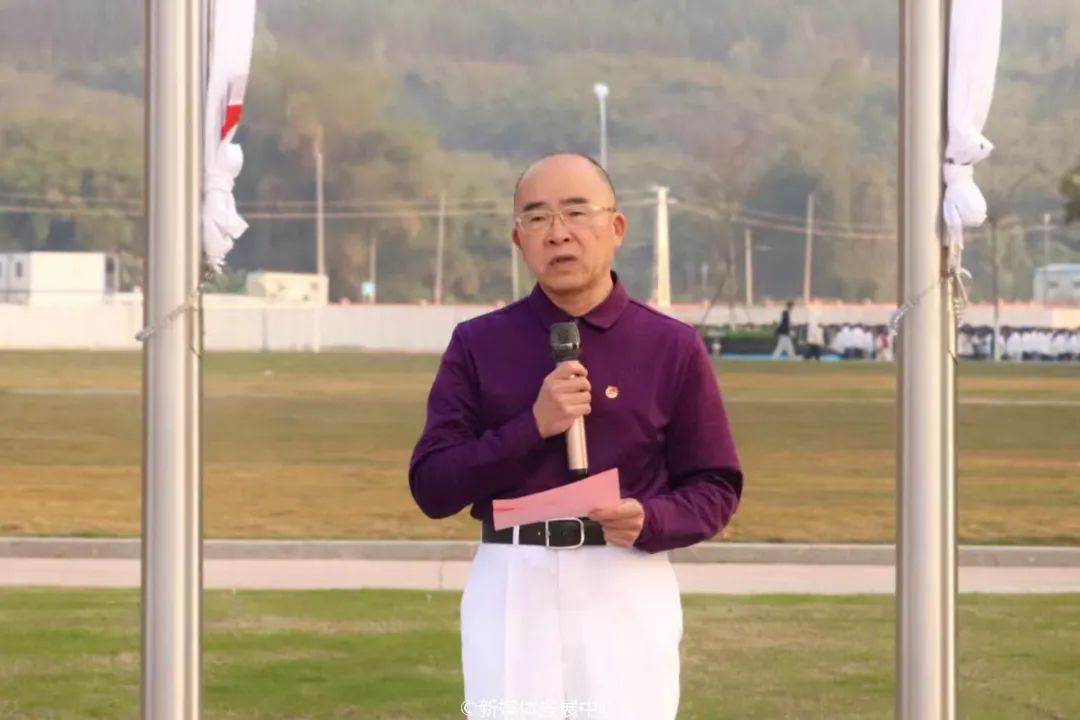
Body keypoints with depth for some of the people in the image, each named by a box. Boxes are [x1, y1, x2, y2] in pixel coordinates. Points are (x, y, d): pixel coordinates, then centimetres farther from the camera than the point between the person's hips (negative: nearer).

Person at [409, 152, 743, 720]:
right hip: (511, 589, 1)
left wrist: (649, 522, -14)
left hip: (628, 589, -1)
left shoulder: (672, 347, 5)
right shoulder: (477, 345, 6)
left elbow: (716, 487, 7)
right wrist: (533, 425, -12)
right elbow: (431, 486, 1)